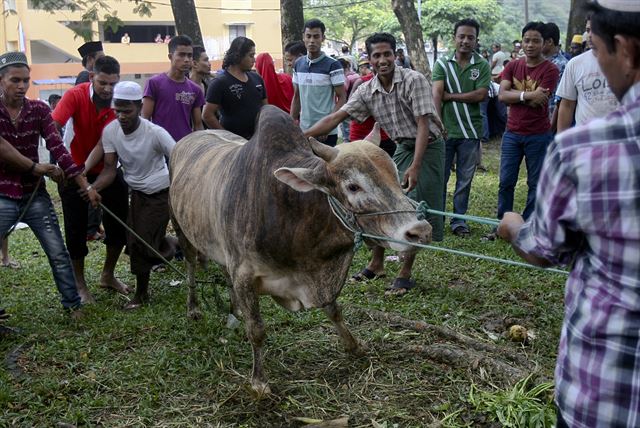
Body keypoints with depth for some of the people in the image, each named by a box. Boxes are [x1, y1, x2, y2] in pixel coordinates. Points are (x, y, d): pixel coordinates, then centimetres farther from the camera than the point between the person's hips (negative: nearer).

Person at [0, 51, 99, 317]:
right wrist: (36, 168, -15)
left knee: (59, 255, 4)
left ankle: (72, 304, 17)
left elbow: (58, 148, -8)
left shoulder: (39, 110, -1)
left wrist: (86, 186, -16)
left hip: (35, 195, 2)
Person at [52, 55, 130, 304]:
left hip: (106, 170, 3)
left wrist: (87, 168, -30)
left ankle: (108, 275, 28)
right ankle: (80, 285, 19)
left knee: (119, 225, 6)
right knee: (76, 230, 3)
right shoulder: (75, 96, -18)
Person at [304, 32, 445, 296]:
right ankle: (376, 264, 25)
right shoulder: (367, 91, -4)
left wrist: (415, 166, -33)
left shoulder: (414, 80, -21)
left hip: (428, 148, -6)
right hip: (402, 148, 6)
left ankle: (405, 275, 6)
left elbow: (423, 124, -25)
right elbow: (336, 117, -5)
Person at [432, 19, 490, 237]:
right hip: (445, 130, 0)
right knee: (439, 177, 6)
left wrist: (450, 96, -10)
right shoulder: (442, 63, 2)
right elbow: (436, 94, -9)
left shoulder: (482, 65, 2)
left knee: (465, 178, 9)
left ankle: (459, 219, 20)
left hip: (470, 131, 0)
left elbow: (481, 95, -10)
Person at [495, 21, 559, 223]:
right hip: (512, 133, 4)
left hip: (538, 135, -3)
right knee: (506, 181, 6)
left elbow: (536, 102, -18)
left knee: (535, 183, 5)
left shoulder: (550, 70, -8)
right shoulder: (512, 66, 6)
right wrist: (527, 95, -19)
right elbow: (502, 95, -8)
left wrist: (513, 94, -7)